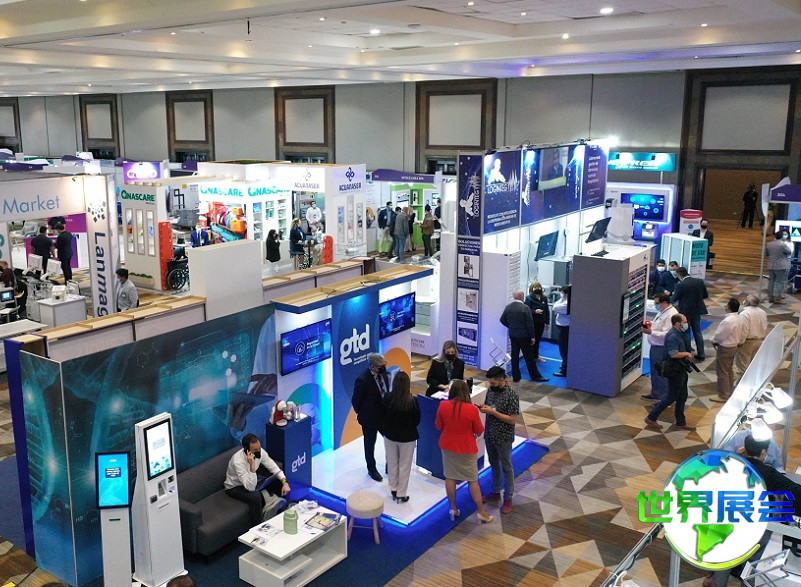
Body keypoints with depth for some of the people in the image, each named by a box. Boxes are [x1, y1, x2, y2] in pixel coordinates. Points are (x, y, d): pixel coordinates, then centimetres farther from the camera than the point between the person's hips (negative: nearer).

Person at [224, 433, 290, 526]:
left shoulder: (260, 452, -18)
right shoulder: (238, 461, -36)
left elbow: (274, 468, -6)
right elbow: (251, 487, -38)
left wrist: (285, 482, -20)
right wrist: (252, 465, -46)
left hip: (252, 481, 7)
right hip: (235, 487, -7)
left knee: (279, 479, -6)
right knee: (255, 496, -36)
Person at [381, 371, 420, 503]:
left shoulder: (387, 398, -17)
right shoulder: (412, 401, -21)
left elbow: (382, 417, -4)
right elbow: (417, 420, -8)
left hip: (390, 435, 2)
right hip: (407, 437, -2)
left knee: (392, 464, 20)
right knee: (404, 466, 12)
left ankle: (393, 490, 32)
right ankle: (401, 495, 20)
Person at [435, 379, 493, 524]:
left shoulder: (443, 405, -13)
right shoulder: (472, 409, -22)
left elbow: (439, 426, 0)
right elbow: (479, 431, -10)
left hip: (448, 447, 3)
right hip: (467, 449, -3)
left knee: (450, 477, 17)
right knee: (473, 480, 10)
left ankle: (453, 509, 26)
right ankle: (482, 512, 19)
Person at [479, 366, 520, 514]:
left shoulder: (511, 395, -22)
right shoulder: (491, 390, -1)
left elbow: (513, 420, -21)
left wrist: (492, 412, -25)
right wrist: (483, 407, -10)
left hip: (503, 438, -7)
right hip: (489, 435, 7)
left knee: (506, 468, 9)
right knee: (494, 465, 21)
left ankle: (508, 499, 21)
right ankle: (495, 492, 37)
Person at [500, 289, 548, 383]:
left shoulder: (508, 307, 0)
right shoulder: (525, 308, -17)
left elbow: (502, 320, 8)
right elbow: (530, 323, -16)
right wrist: (532, 337, -8)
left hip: (512, 335, 5)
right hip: (524, 336, -5)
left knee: (514, 356, 11)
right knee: (529, 357, 6)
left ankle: (515, 376, 16)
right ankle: (535, 376, 17)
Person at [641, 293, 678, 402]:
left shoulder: (671, 315, -22)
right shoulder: (662, 311, 9)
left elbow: (666, 334, -27)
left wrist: (651, 332, -26)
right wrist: (651, 324, 7)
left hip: (661, 348, -10)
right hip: (655, 346, 10)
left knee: (661, 374, -2)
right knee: (654, 372, 21)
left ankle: (665, 399, 8)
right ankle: (655, 394, 36)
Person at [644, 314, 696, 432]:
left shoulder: (679, 334, 10)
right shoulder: (672, 336, -23)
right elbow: (674, 354, -32)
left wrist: (686, 354, 6)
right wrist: (686, 354, -16)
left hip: (681, 370, 10)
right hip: (675, 371, -10)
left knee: (682, 397, 16)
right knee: (671, 397, -2)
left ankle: (681, 423, 27)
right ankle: (651, 418, 8)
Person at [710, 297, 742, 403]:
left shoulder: (728, 321, -30)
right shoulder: (738, 318, 0)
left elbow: (719, 335, -23)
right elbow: (739, 333, 9)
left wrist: (713, 341, -1)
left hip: (725, 348, -9)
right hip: (734, 345, 9)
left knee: (722, 372, 2)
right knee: (729, 370, 22)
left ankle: (723, 396, 10)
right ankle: (729, 391, 35)